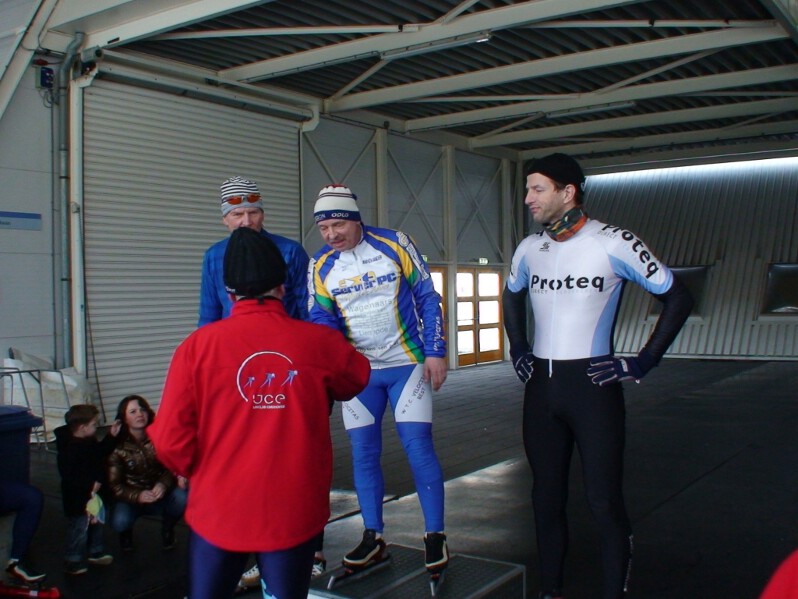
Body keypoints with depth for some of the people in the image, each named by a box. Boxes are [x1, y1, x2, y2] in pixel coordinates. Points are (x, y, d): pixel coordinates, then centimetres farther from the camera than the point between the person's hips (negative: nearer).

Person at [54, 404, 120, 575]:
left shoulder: (90, 442, 2)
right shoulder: (70, 449, -28)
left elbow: (102, 451, 19)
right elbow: (69, 476, -31)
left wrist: (112, 436, 10)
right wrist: (90, 485, -31)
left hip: (94, 496, 10)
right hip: (78, 499, -10)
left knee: (97, 524, 23)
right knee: (79, 529, 1)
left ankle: (96, 553, 40)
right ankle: (74, 562, 15)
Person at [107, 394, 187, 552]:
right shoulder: (117, 447, -13)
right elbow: (114, 484, -11)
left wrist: (163, 484, -30)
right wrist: (137, 496, -28)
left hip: (160, 491, 1)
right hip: (131, 496, -1)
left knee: (181, 499, -31)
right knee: (119, 522, -32)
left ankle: (167, 528, 5)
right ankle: (126, 531, 11)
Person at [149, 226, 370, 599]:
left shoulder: (198, 345, -10)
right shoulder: (320, 342, -7)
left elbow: (170, 441, -10)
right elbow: (355, 381, 14)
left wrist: (200, 471, 10)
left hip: (218, 512, 0)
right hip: (295, 514, 0)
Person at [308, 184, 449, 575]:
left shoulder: (395, 245, -8)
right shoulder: (320, 267, 0)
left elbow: (427, 298, -3)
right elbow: (321, 316, -2)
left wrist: (435, 352, -7)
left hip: (407, 363, -3)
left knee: (418, 447, -6)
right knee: (363, 452, 6)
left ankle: (435, 536, 8)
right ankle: (373, 537, 21)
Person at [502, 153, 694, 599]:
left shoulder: (614, 242, -10)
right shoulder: (529, 248, 7)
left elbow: (677, 298, -5)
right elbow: (512, 297, 27)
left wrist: (643, 363, -9)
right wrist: (518, 350, 16)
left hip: (593, 386, -5)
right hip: (541, 387, 5)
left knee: (605, 503, -2)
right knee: (547, 497, 12)